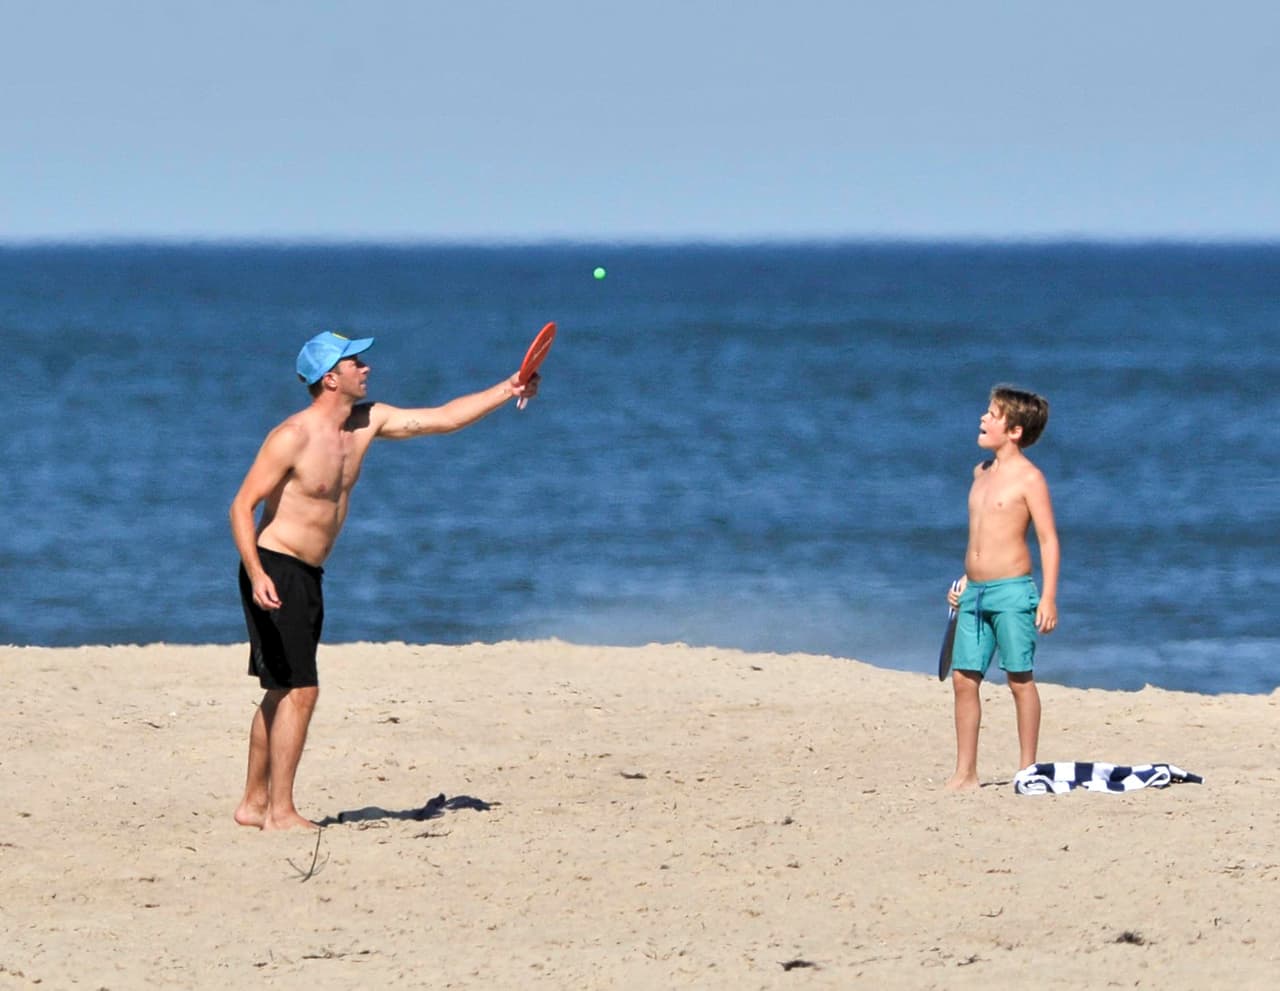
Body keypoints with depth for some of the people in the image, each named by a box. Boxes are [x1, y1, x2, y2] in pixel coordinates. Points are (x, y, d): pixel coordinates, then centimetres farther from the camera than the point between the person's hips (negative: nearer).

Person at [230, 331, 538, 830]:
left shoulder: (367, 422, 5)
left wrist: (507, 391, 2)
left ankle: (254, 803, 21)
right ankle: (280, 812, -7)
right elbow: (242, 505, -17)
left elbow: (443, 418, 10)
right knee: (299, 691, -11)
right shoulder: (293, 437, -18)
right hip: (274, 571, -9)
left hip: (307, 577, 9)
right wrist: (256, 575, -28)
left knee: (281, 693, 14)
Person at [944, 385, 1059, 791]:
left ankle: (1027, 769, 7)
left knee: (1020, 679, -1)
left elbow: (1048, 539, -10)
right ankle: (965, 772, 8)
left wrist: (1049, 597, -15)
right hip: (975, 592, 8)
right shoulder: (981, 472, 15)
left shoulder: (1028, 478, -9)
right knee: (964, 679, 4)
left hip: (1011, 590, -8)